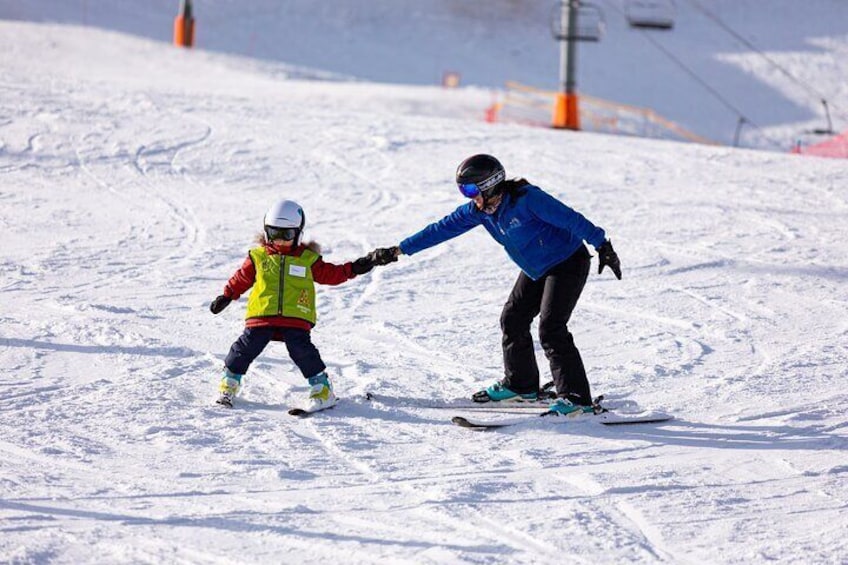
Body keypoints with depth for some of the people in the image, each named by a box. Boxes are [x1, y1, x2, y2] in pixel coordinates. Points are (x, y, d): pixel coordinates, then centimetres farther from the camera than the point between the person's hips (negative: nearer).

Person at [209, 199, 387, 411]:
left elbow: (329, 274, 16)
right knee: (246, 347, -3)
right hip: (261, 315, 1)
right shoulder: (258, 257, 11)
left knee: (302, 350, -13)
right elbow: (242, 278, 21)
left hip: (296, 318, -1)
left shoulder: (308, 259, 10)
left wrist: (352, 269, 6)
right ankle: (229, 383, 15)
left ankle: (322, 388, -3)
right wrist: (226, 296, 20)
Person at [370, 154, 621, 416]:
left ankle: (576, 397, -16)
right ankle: (519, 385, 28)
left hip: (568, 264, -9)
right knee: (513, 319, 10)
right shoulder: (478, 210, -4)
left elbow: (572, 219, -25)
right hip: (536, 269, 9)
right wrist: (399, 250, -1)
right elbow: (442, 229, 0)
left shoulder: (527, 199, -27)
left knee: (551, 328, -18)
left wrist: (602, 246, -26)